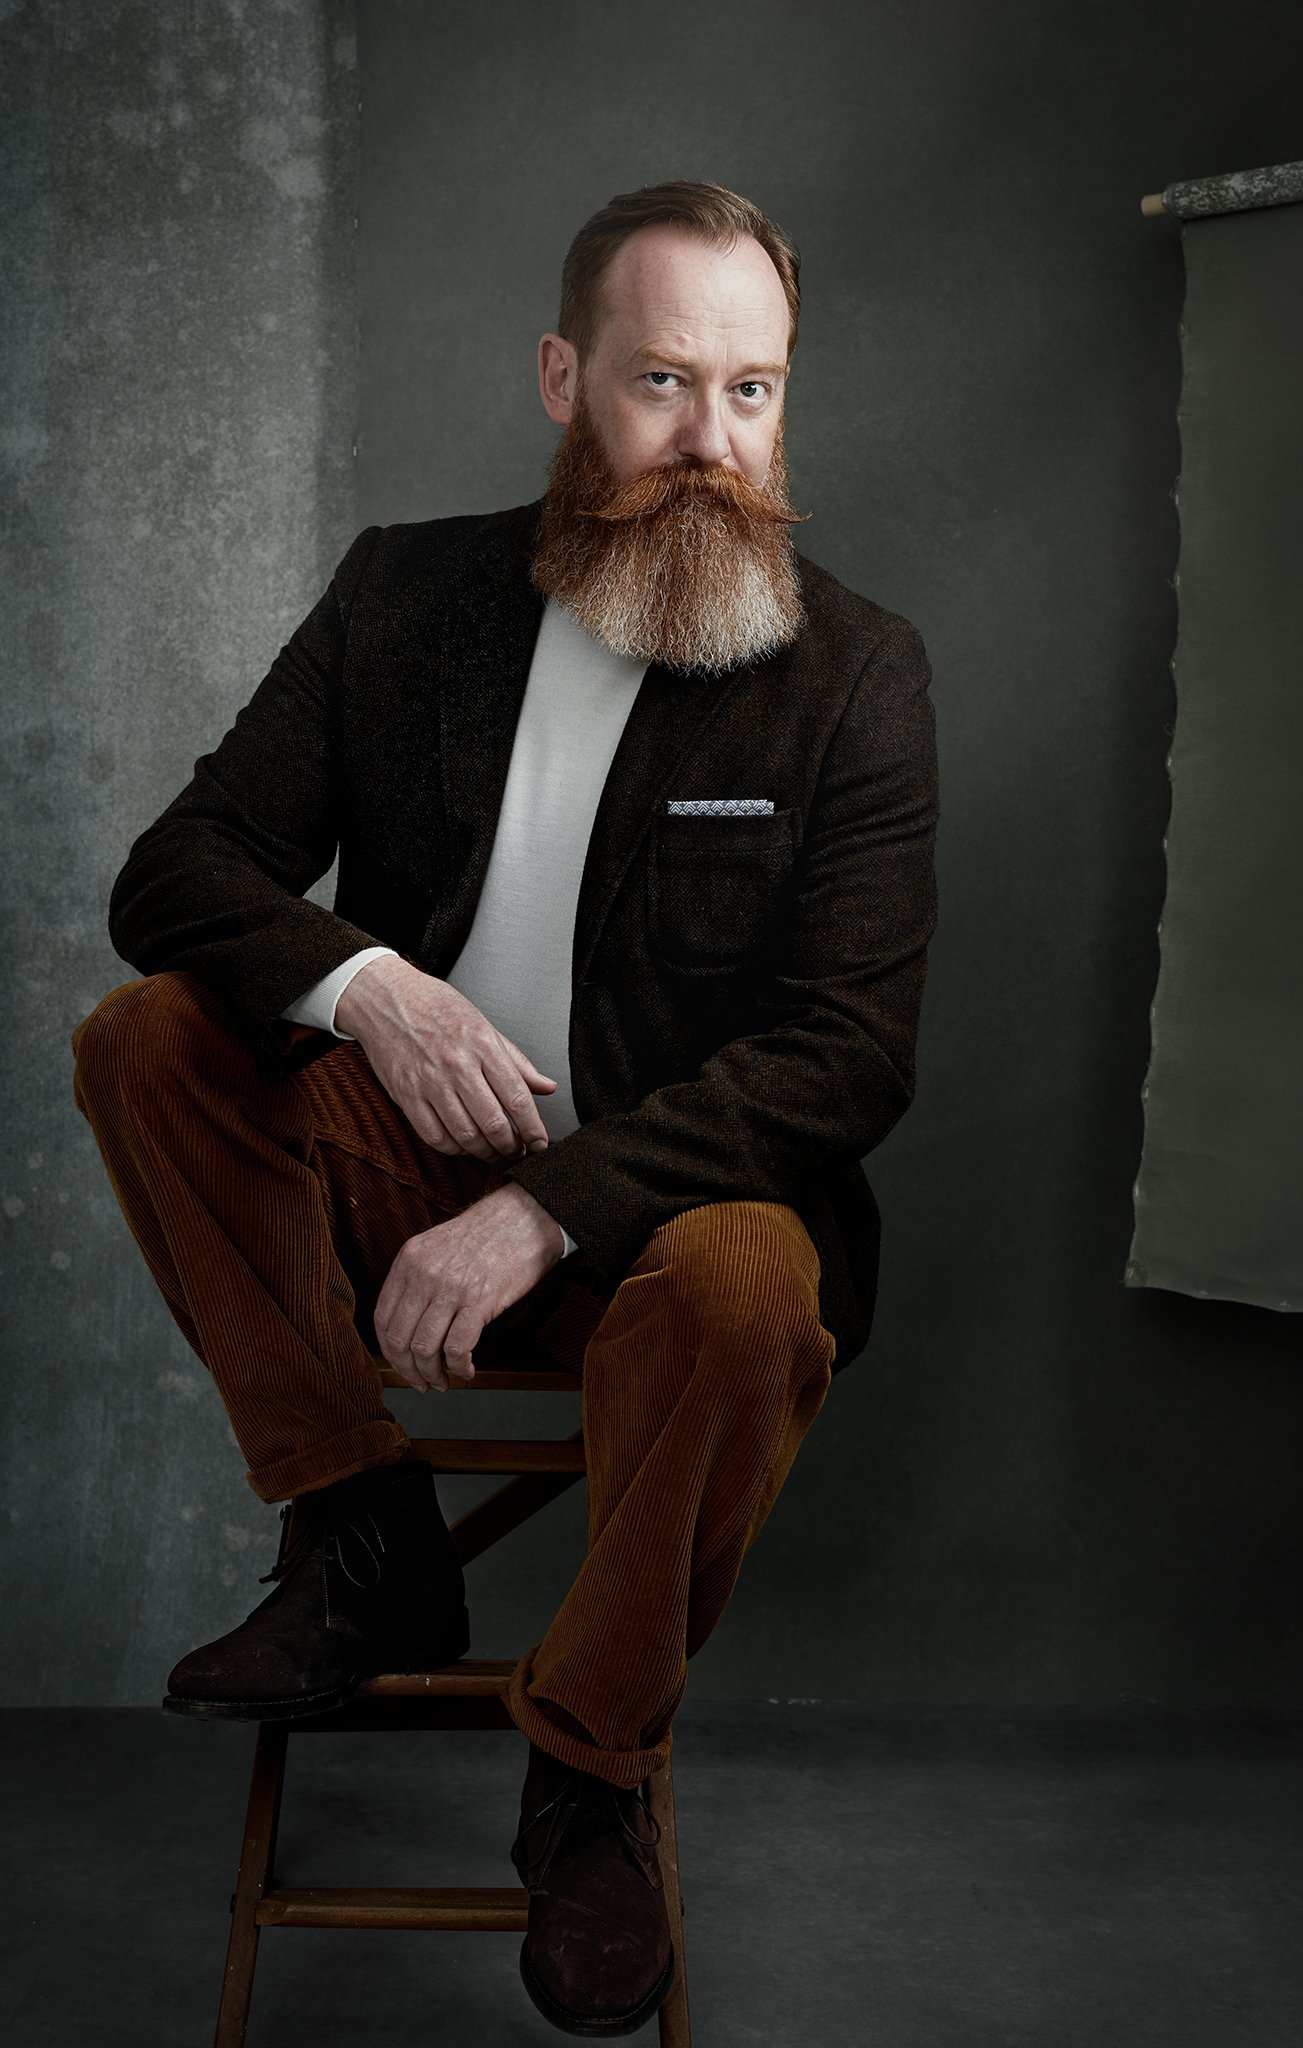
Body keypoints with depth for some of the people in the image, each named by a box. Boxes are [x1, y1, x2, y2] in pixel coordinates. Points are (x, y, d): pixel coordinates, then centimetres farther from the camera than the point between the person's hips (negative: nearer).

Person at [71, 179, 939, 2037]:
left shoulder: (858, 675, -8)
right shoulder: (406, 594, 2)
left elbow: (850, 1052, -15)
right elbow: (177, 872, 0)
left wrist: (546, 1206, -28)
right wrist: (362, 984, -23)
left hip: (674, 1190, -3)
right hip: (404, 1146, 4)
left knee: (748, 1291, -36)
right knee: (142, 1039, -17)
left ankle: (590, 1774, -10)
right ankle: (370, 1543, -9)